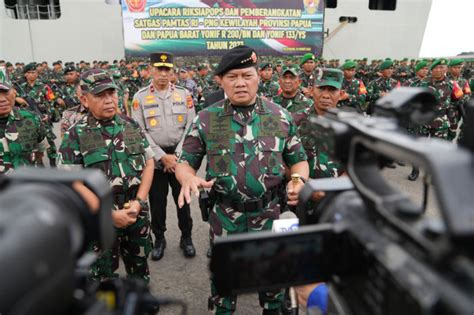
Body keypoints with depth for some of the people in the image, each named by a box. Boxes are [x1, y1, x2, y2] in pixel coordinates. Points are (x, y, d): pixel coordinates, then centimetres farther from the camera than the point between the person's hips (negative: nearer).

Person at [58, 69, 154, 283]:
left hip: (137, 214, 4)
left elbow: (148, 163, 4)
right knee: (104, 275, 15)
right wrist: (109, 215, -16)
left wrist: (138, 201, -9)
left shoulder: (131, 126, 1)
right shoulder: (75, 136, -10)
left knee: (140, 267, 23)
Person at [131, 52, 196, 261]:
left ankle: (186, 237, 28)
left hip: (180, 156, 1)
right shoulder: (140, 98, -1)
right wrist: (162, 156, -13)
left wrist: (177, 155, -9)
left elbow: (191, 127, -2)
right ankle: (159, 239, 30)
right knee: (157, 201, 10)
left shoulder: (184, 94, 2)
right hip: (154, 159, 0)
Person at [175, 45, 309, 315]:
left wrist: (298, 180, -15)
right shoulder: (206, 119, -5)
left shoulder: (281, 117, -2)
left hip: (270, 213, 1)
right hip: (224, 214, 0)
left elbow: (299, 160, 6)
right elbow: (185, 161, -1)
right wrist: (188, 179, -23)